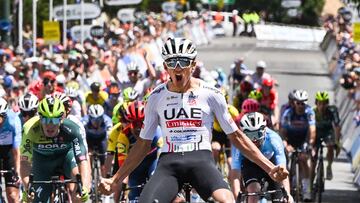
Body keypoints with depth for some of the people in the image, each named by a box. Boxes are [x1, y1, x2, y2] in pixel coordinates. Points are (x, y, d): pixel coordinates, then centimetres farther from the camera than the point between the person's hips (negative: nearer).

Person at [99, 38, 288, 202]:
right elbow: (143, 144, 19)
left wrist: (270, 168, 4)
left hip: (201, 159, -2)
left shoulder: (210, 94, 6)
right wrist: (115, 180, 17)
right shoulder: (156, 97, 11)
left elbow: (236, 136, 11)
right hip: (168, 162, 2)